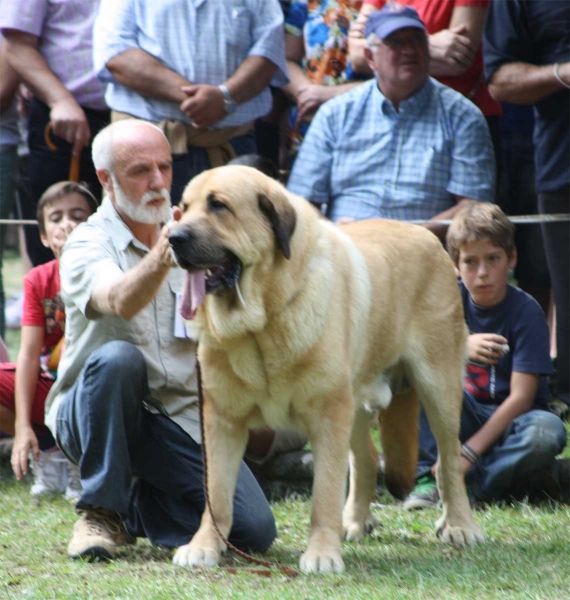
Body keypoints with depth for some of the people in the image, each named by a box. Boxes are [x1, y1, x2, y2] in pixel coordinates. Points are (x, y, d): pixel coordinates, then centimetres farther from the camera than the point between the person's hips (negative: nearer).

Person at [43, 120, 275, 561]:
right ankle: (102, 512, -19)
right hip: (92, 415, -4)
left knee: (254, 531, -15)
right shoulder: (88, 246, -10)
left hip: (184, 419, 4)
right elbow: (120, 302, -34)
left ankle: (140, 506, 15)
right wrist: (161, 259, -54)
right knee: (118, 357, -37)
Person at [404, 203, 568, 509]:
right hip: (467, 414, 3)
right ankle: (430, 476, -24)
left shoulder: (526, 312, -11)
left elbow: (521, 397, -17)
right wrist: (460, 347, -34)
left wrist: (469, 452, -25)